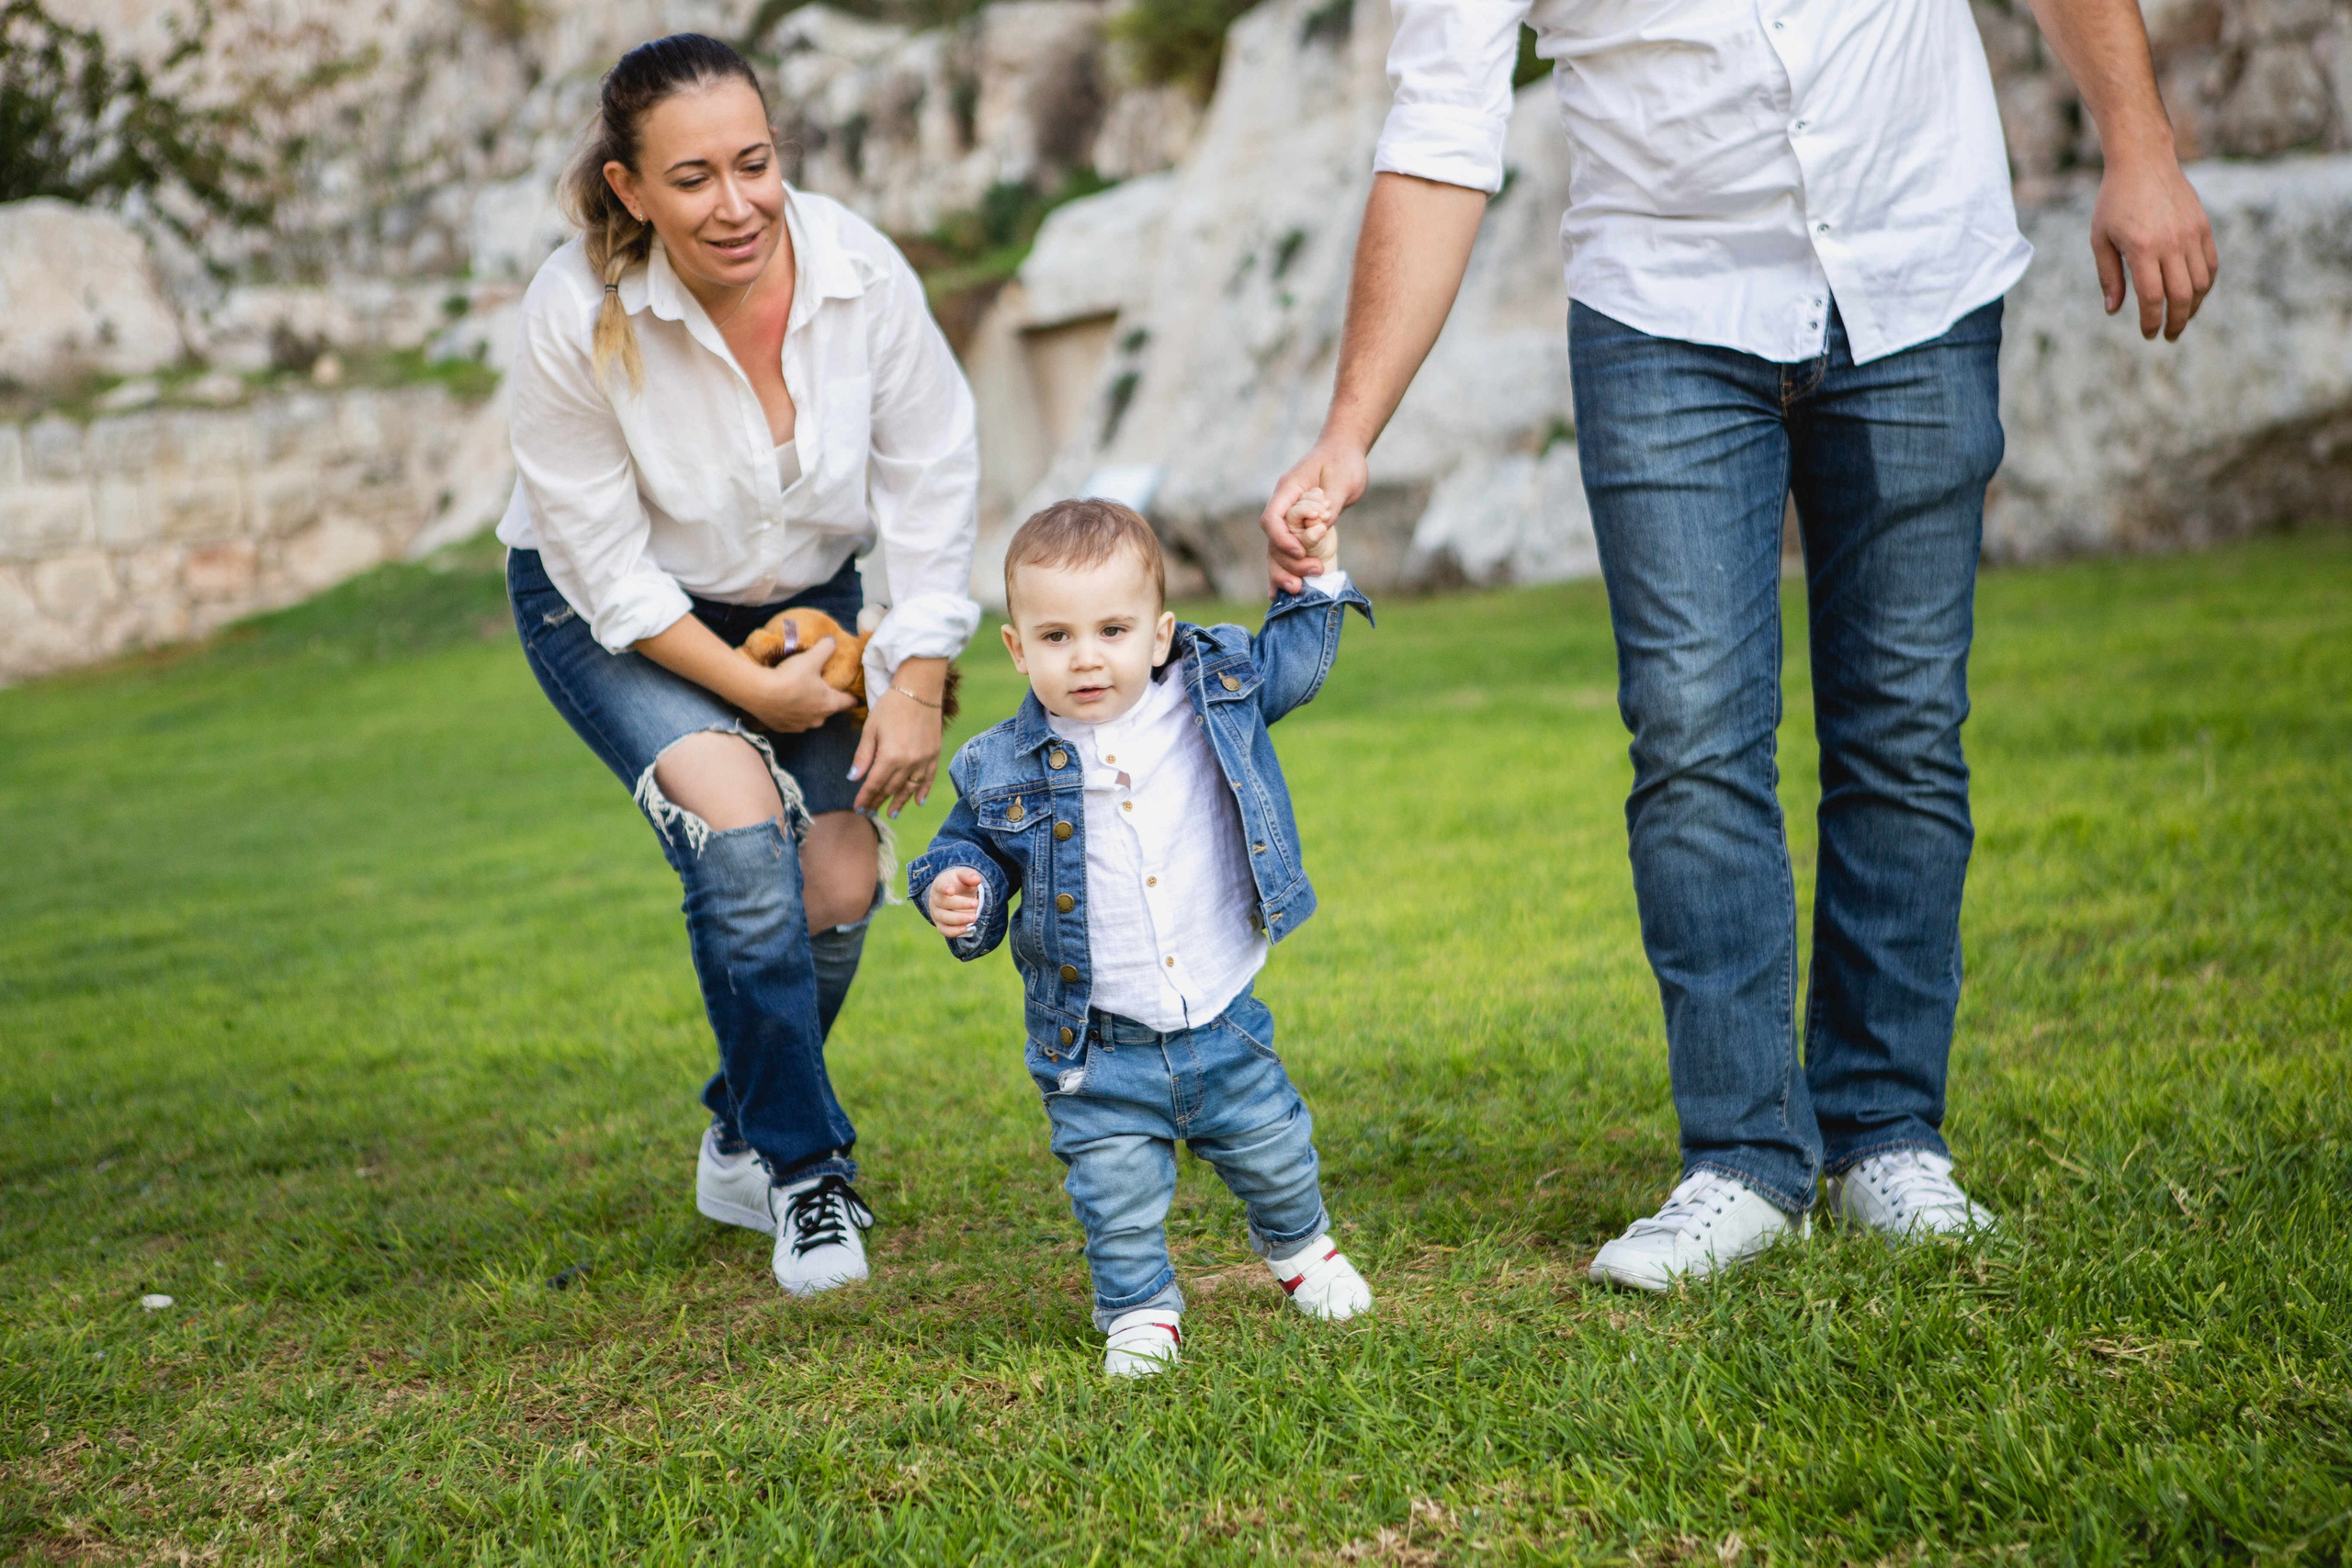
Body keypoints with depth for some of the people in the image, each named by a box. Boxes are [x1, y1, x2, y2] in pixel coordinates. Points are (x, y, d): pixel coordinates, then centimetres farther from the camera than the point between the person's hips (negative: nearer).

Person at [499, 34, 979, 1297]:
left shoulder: (861, 274, -23)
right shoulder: (577, 315, -29)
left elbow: (933, 484, -11)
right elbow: (604, 562, -21)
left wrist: (918, 684, -13)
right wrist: (749, 687, -19)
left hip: (804, 598, 4)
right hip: (611, 611, -3)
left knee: (839, 887, -1)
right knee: (739, 835, -25)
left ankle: (743, 1147, 26)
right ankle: (805, 1168, -8)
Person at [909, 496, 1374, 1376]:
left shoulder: (1217, 698, -6)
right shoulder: (1003, 771, -10)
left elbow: (1293, 662, 11)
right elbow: (972, 845, 5)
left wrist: (1311, 576, 0)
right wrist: (958, 890, -16)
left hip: (1223, 1021, 2)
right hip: (1095, 1045, -1)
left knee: (1272, 1153, 18)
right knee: (1117, 1194, 3)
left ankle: (1298, 1246, 48)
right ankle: (1139, 1308, 28)